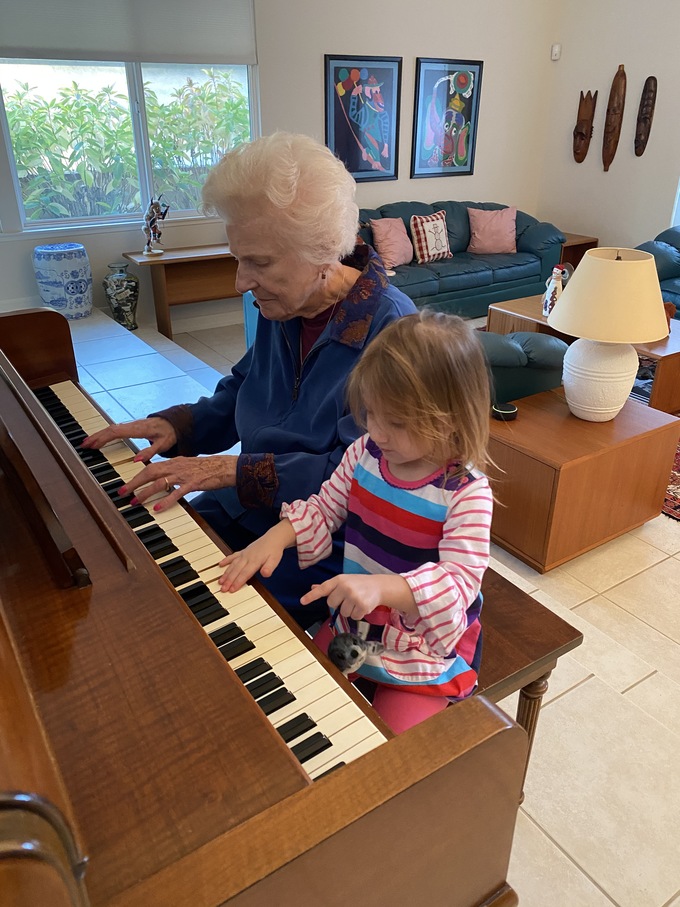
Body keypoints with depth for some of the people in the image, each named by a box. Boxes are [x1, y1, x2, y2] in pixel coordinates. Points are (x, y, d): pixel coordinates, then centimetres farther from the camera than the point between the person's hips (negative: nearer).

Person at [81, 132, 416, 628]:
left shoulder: (389, 327, -21)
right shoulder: (281, 309, 2)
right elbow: (235, 398, 17)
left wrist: (232, 470, -26)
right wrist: (174, 426, -1)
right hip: (244, 515, 7)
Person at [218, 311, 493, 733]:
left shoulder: (465, 492, -25)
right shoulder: (365, 453, -8)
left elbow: (461, 581, -30)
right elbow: (325, 508, 4)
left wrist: (382, 587, -45)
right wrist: (277, 537, -14)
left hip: (426, 650, -5)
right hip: (352, 624, 6)